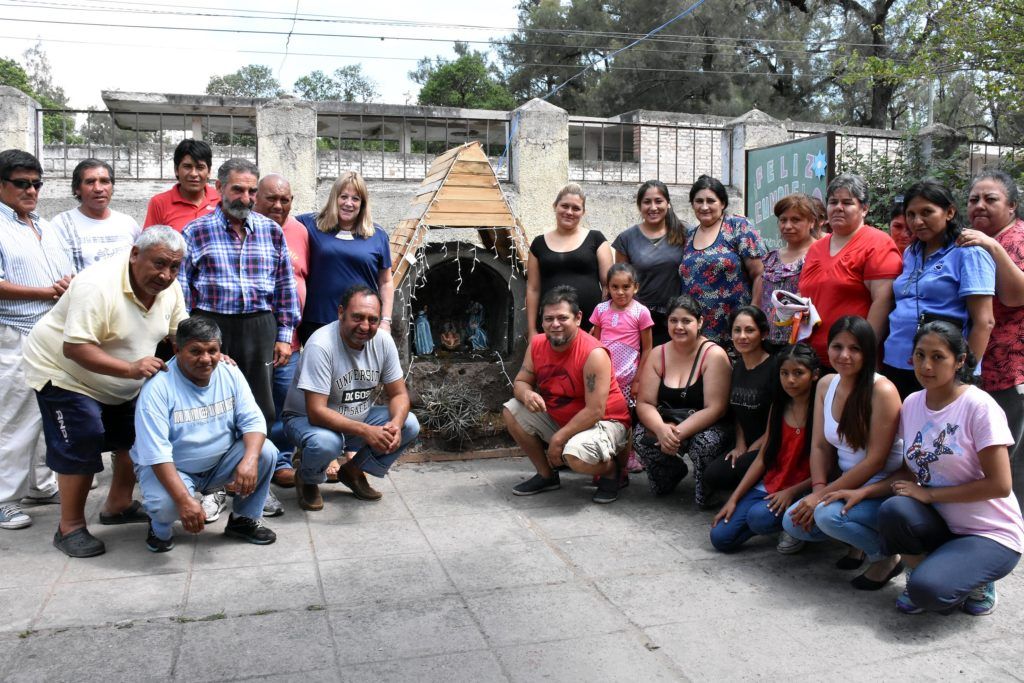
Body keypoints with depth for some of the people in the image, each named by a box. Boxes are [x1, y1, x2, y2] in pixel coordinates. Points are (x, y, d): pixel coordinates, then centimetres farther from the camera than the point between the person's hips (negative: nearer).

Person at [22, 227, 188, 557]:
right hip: (64, 372, -8)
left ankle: (118, 505, 31)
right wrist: (130, 369, -43)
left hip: (121, 384, 8)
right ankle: (70, 527, 3)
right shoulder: (97, 285, -33)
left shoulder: (169, 287, -10)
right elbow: (74, 347, -35)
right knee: (81, 448, -12)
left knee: (136, 438, 12)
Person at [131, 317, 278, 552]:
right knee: (167, 502, -36)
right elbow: (157, 453, -27)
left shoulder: (230, 374, -8)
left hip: (220, 463, 4)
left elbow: (253, 421, -12)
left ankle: (244, 519, 3)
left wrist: (250, 459, -34)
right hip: (168, 467, -4)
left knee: (266, 452, -20)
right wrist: (185, 500, -37)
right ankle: (160, 528, 4)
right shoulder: (158, 387, -22)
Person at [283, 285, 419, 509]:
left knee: (409, 425, -15)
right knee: (325, 443, -39)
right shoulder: (321, 345, -28)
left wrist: (395, 424, -28)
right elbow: (316, 412, -31)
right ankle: (307, 479, 0)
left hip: (359, 417, 6)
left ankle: (354, 472, 8)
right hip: (306, 418, -5)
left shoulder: (383, 342, -11)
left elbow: (399, 394, -5)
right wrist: (365, 431, -40)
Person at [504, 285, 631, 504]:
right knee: (511, 411, -6)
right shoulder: (537, 344, -7)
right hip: (557, 418, 7)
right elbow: (520, 382, 1)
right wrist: (526, 394, -24)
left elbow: (595, 411, -28)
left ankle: (611, 470, 2)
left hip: (602, 422, -7)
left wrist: (558, 438, -23)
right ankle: (547, 475, 9)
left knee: (575, 455, -36)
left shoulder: (594, 354, -27)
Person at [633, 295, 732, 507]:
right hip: (666, 423, 4)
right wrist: (661, 429, -28)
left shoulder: (714, 355, -14)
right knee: (641, 438, -25)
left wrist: (679, 433, -30)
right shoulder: (657, 355, -2)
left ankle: (707, 493, -3)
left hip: (705, 427, -4)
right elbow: (644, 403, -7)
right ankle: (674, 470, 10)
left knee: (706, 442, -36)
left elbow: (715, 409, -20)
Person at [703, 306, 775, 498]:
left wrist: (749, 451, -9)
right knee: (712, 476, -16)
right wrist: (740, 445, 2)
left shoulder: (775, 368, -14)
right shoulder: (737, 368, 10)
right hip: (747, 447, 6)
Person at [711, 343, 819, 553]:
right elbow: (762, 458, 7)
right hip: (769, 486, 6)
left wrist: (792, 492, -22)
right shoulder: (778, 407, 7)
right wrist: (734, 499, 2)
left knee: (759, 517, -34)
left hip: (802, 492, -6)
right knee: (720, 537, -7)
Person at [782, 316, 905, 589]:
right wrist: (818, 488, -13)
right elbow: (820, 446, 4)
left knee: (828, 515, -30)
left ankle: (885, 556, -2)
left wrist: (824, 495, -20)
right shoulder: (826, 385, 2)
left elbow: (875, 461, -20)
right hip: (848, 483, 7)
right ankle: (859, 539, 15)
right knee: (793, 521, -11)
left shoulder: (882, 391, -20)